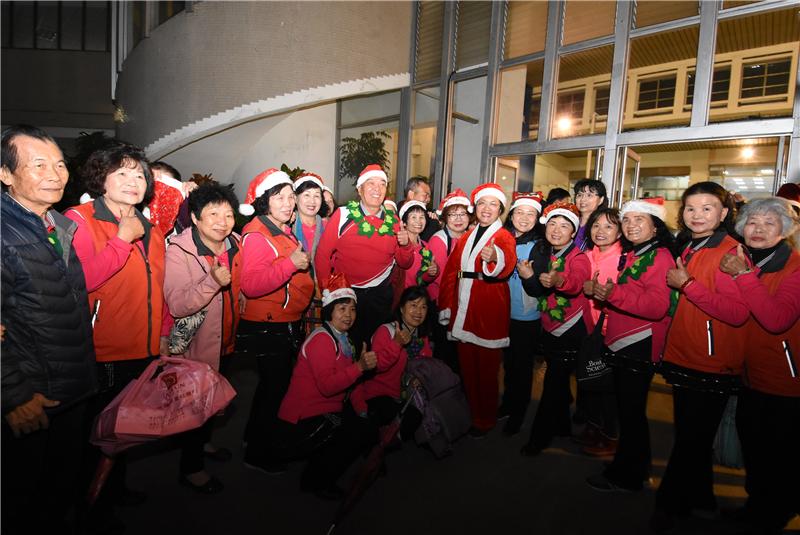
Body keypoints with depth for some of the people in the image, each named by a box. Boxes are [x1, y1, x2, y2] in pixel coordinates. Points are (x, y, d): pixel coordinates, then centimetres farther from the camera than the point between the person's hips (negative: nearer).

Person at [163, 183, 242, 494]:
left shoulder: (233, 244, -2)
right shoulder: (179, 251, -22)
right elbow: (176, 305, -33)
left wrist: (237, 291, 0)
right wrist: (212, 282, -43)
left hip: (224, 341, 7)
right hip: (196, 346, -7)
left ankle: (203, 442, 50)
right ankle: (190, 467, 30)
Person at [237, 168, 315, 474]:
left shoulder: (285, 231, 12)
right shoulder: (256, 235, -17)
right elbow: (251, 285, -31)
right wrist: (290, 263, -36)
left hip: (287, 325, 9)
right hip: (267, 329, -9)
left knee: (273, 383, 22)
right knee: (276, 385, 2)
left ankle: (255, 435, 43)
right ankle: (257, 454, 21)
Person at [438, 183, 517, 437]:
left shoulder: (504, 237, -5)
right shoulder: (465, 238, 13)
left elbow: (508, 264, -29)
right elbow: (451, 273, 15)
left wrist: (494, 258, -51)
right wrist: (446, 306, 10)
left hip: (489, 313, -5)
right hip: (463, 311, 5)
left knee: (487, 369, 5)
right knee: (466, 366, 13)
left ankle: (486, 419, 24)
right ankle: (470, 414, 30)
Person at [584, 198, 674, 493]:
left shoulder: (659, 256, -13)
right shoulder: (631, 255, 15)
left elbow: (657, 306, -25)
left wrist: (614, 293, -35)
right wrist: (601, 290, 8)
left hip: (639, 347, -9)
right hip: (622, 346, 9)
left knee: (631, 412, 2)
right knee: (629, 410, 18)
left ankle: (626, 477, 18)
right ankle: (637, 466, 35)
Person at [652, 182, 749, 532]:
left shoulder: (731, 253, -14)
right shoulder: (688, 250, 11)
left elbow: (738, 313, -25)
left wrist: (686, 284, -22)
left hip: (711, 368, -8)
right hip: (683, 360, 8)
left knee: (690, 441, 6)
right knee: (690, 438, 19)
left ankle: (670, 505, 23)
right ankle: (700, 500, 37)